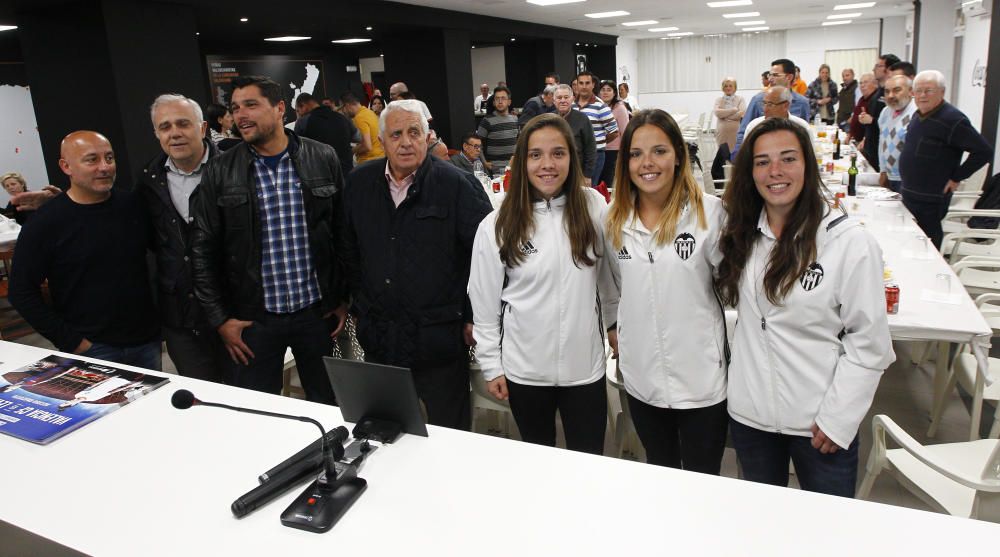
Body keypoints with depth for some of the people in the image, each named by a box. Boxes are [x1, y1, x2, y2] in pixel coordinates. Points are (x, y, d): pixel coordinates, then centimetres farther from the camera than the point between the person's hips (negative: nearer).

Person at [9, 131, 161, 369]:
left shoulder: (132, 204, 1)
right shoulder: (44, 223, -8)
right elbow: (22, 291, -6)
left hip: (147, 340, 4)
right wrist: (71, 341, -10)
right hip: (92, 349, -3)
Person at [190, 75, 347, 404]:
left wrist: (345, 299, 1)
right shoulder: (220, 172, -1)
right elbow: (203, 251, 1)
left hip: (319, 312, 0)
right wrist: (220, 319, -2)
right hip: (253, 317, 0)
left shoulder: (323, 159, -2)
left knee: (329, 408, 15)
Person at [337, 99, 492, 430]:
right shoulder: (360, 183, 5)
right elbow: (348, 251, 15)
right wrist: (361, 307, 13)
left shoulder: (457, 184, -9)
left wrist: (476, 317, -7)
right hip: (379, 338, 5)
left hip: (439, 339, -4)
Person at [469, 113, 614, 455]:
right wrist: (491, 366, 0)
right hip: (524, 371, 0)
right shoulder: (497, 226, -9)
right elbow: (485, 304, -2)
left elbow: (608, 277, 6)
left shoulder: (593, 207, -5)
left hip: (585, 366, 1)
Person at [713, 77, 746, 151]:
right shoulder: (719, 100, 12)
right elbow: (718, 113, -6)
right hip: (722, 133, 1)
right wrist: (734, 109, -6)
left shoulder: (740, 99, 8)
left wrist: (725, 115, -5)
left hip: (736, 132, -1)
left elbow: (742, 114, -7)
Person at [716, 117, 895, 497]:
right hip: (749, 413, 4)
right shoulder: (740, 235, 1)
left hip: (819, 422, -4)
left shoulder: (850, 242, -13)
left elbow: (869, 342, -11)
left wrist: (838, 419, -13)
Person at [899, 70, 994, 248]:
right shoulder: (919, 115, 9)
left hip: (931, 201, -8)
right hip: (909, 194, 8)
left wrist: (956, 178, -14)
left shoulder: (952, 120, -17)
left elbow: (984, 151, -18)